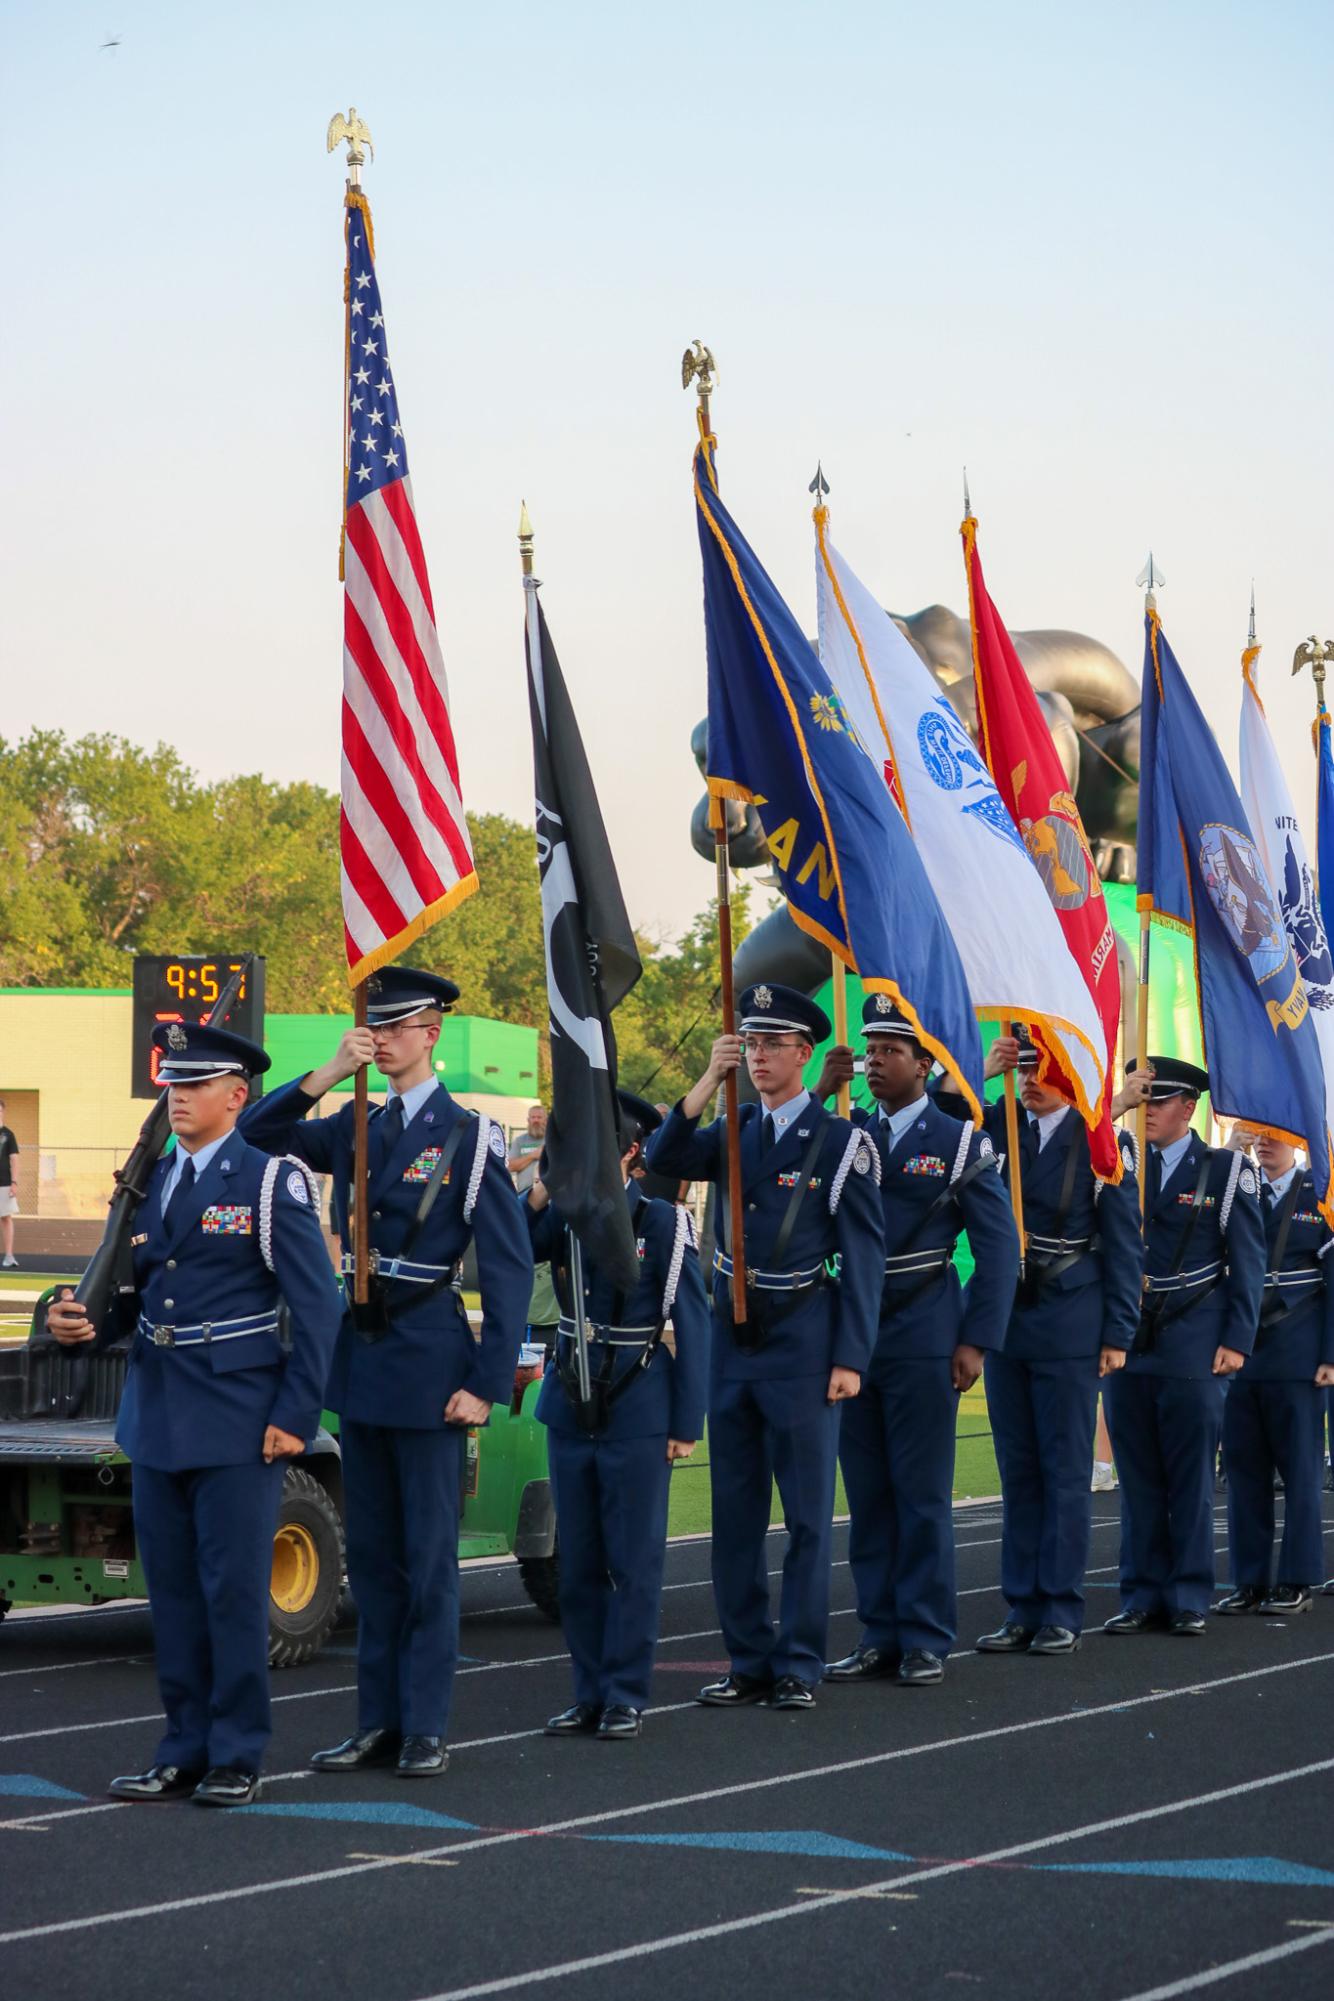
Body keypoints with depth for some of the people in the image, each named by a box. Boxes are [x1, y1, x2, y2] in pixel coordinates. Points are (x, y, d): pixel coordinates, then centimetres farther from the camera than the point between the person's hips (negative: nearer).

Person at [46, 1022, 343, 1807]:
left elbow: (318, 1307, -8)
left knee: (234, 1591, -1)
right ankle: (186, 1750, 19)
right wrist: (84, 1320, -7)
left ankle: (237, 1758, 8)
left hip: (237, 1420, -6)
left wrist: (296, 1417, -12)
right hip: (158, 1418, 6)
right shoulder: (149, 1183, 13)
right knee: (173, 1592, 10)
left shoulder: (272, 1182, -5)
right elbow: (135, 1294, 14)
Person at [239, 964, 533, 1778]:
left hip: (428, 1360, -6)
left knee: (429, 1551, 0)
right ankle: (378, 1722, 17)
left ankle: (425, 1727, 7)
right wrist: (327, 1074, -8)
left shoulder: (468, 1138, -7)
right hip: (360, 1357, 6)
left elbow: (511, 1269, -9)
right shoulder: (353, 1130, 11)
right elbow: (256, 1133, 4)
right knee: (372, 1550, 10)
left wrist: (489, 1384, -14)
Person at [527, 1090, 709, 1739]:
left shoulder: (662, 1222, -7)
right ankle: (589, 1695, 17)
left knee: (634, 1558, 0)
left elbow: (693, 1328, -6)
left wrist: (686, 1425, -8)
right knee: (578, 1559, 9)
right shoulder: (564, 1214, 5)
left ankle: (625, 1698, 8)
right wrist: (542, 1188, -18)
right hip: (570, 1406, 5)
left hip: (637, 1411, -5)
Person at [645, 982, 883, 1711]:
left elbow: (863, 1254, -5)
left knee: (807, 1512, 0)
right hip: (732, 1341, 5)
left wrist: (851, 1357, -10)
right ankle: (748, 1661, 15)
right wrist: (707, 1082, -16)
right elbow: (663, 1159, -7)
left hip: (802, 1347, -5)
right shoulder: (732, 1132, 10)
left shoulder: (839, 1140, -4)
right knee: (734, 1509, 8)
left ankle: (798, 1664, 7)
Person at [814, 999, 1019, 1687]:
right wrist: (818, 1095, -11)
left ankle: (926, 1641, 6)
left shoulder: (960, 1142, -1)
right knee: (867, 1494, 7)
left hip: (922, 1339, -4)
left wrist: (977, 1341, -8)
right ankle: (879, 1634, 15)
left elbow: (998, 1249, -1)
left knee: (923, 1494, -1)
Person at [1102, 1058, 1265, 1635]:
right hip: (1127, 1346, 3)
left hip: (1193, 1349, -3)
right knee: (1138, 1479, 5)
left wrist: (1236, 1341, -6)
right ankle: (1142, 1596, 10)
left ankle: (1188, 1600, 5)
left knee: (1191, 1479, -1)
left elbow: (1249, 1263, 1)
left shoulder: (1226, 1170, 2)